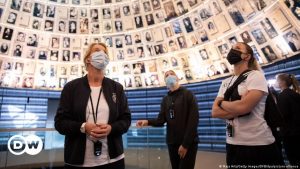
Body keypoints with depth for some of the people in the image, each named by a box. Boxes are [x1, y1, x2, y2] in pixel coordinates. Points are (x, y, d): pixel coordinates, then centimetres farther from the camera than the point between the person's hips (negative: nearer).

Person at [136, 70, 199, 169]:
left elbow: (193, 120, -12)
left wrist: (185, 144, -15)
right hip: (172, 143, 5)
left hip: (188, 143, -4)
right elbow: (161, 120, -1)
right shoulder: (165, 99, 10)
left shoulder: (188, 94, -5)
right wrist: (148, 122, -22)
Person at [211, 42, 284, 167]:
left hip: (258, 145, -5)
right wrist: (237, 110, -17)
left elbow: (243, 107, -24)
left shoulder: (256, 75, -8)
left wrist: (221, 102, -6)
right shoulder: (225, 82, 8)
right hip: (232, 144, 6)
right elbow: (215, 112, -1)